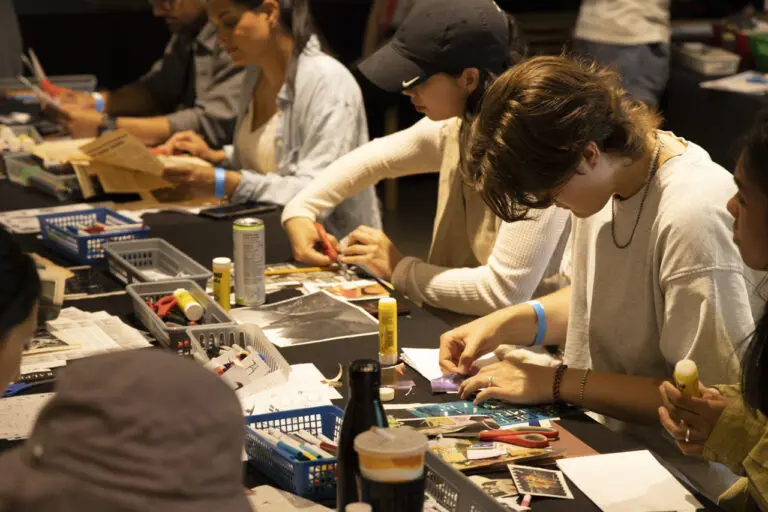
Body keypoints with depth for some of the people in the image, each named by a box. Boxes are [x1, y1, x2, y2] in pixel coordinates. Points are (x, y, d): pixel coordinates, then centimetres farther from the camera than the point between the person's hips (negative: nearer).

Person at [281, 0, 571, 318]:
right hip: (448, 324, 6)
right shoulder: (457, 126, -1)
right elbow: (372, 158, 16)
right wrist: (300, 211, 4)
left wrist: (398, 270, -15)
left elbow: (504, 292, -27)